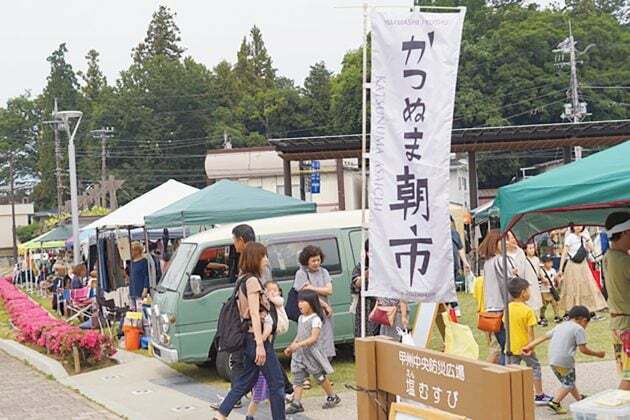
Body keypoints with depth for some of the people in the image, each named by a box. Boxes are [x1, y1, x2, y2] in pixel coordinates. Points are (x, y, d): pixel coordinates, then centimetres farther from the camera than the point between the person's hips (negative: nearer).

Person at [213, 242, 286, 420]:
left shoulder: (243, 280, 14)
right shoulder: (252, 281, -14)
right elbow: (254, 314, -19)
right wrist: (260, 345, -22)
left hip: (248, 337, 9)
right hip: (257, 337, -9)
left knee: (244, 381, 14)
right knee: (276, 383, -1)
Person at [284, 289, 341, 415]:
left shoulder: (315, 319, -15)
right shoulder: (301, 318, 10)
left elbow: (314, 338, -24)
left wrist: (299, 344, -33)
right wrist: (291, 347, 10)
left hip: (312, 352, -7)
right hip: (300, 353, 7)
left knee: (320, 377, 7)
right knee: (297, 378, -2)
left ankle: (333, 397, 25)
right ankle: (296, 403, -3)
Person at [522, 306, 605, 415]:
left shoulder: (560, 326, 20)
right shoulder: (579, 329, -2)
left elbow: (544, 337, 15)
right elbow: (583, 349, -6)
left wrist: (529, 346, 12)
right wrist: (597, 354, 8)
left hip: (552, 360, 8)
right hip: (565, 361, -8)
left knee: (568, 382, 23)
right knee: (568, 384, 7)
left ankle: (580, 399, 38)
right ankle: (555, 402, -9)